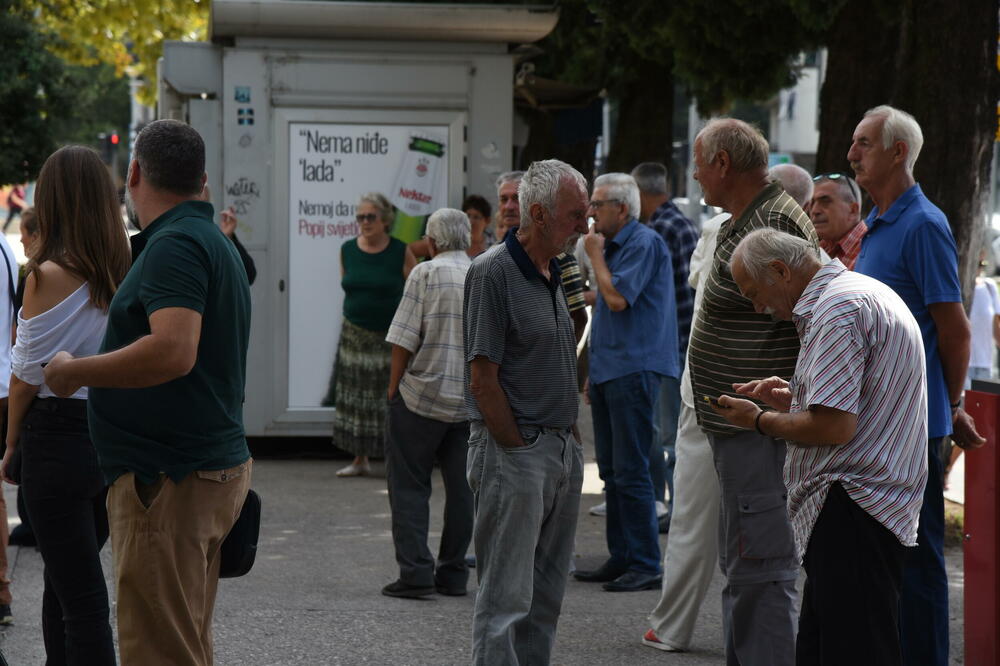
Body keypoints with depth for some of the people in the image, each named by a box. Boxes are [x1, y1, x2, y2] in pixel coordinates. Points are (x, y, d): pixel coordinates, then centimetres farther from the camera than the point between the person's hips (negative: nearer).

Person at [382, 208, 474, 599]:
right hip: (473, 402, 4)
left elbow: (404, 338, -10)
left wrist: (394, 387, 0)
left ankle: (415, 571, -5)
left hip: (423, 395, -4)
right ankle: (453, 574, 13)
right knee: (462, 487, 10)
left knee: (409, 485, 3)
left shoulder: (426, 273, -7)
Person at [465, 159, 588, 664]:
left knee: (546, 595, 13)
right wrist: (520, 450, -14)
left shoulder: (554, 272, 14)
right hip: (513, 452, -9)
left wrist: (571, 444, 14)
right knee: (506, 595, -5)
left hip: (562, 451, 9)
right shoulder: (492, 272, -13)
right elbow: (483, 379, -16)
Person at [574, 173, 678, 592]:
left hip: (633, 370, -10)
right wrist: (594, 371, 21)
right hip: (609, 370, 10)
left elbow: (618, 298, -20)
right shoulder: (614, 245, 19)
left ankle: (645, 565, -6)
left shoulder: (644, 243, -11)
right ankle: (620, 558, 17)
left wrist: (595, 255, -7)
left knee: (630, 471, -9)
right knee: (612, 471, 11)